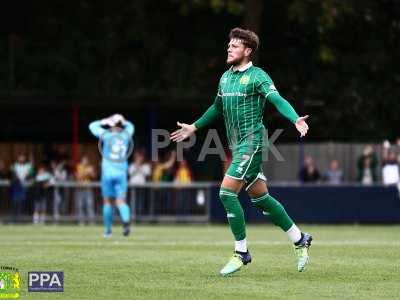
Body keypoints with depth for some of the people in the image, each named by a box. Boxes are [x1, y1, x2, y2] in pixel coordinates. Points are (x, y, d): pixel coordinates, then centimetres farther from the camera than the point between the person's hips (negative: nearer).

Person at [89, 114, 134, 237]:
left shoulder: (106, 135, -5)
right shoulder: (126, 135, 3)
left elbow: (93, 126, 11)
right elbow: (130, 126, 28)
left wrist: (105, 121, 14)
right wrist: (121, 121, 16)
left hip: (108, 172, -2)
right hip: (122, 172, 2)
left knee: (107, 200, 9)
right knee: (121, 201, 3)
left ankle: (108, 230, 13)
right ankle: (126, 221, -26)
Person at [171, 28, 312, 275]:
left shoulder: (257, 76, -10)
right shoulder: (226, 77, 14)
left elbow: (278, 100, -22)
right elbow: (217, 107, 29)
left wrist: (296, 120, -39)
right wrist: (194, 127, 36)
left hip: (251, 142, -8)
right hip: (237, 145, 8)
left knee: (227, 192, -15)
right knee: (260, 197, 11)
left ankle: (241, 252, -4)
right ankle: (300, 240, 24)